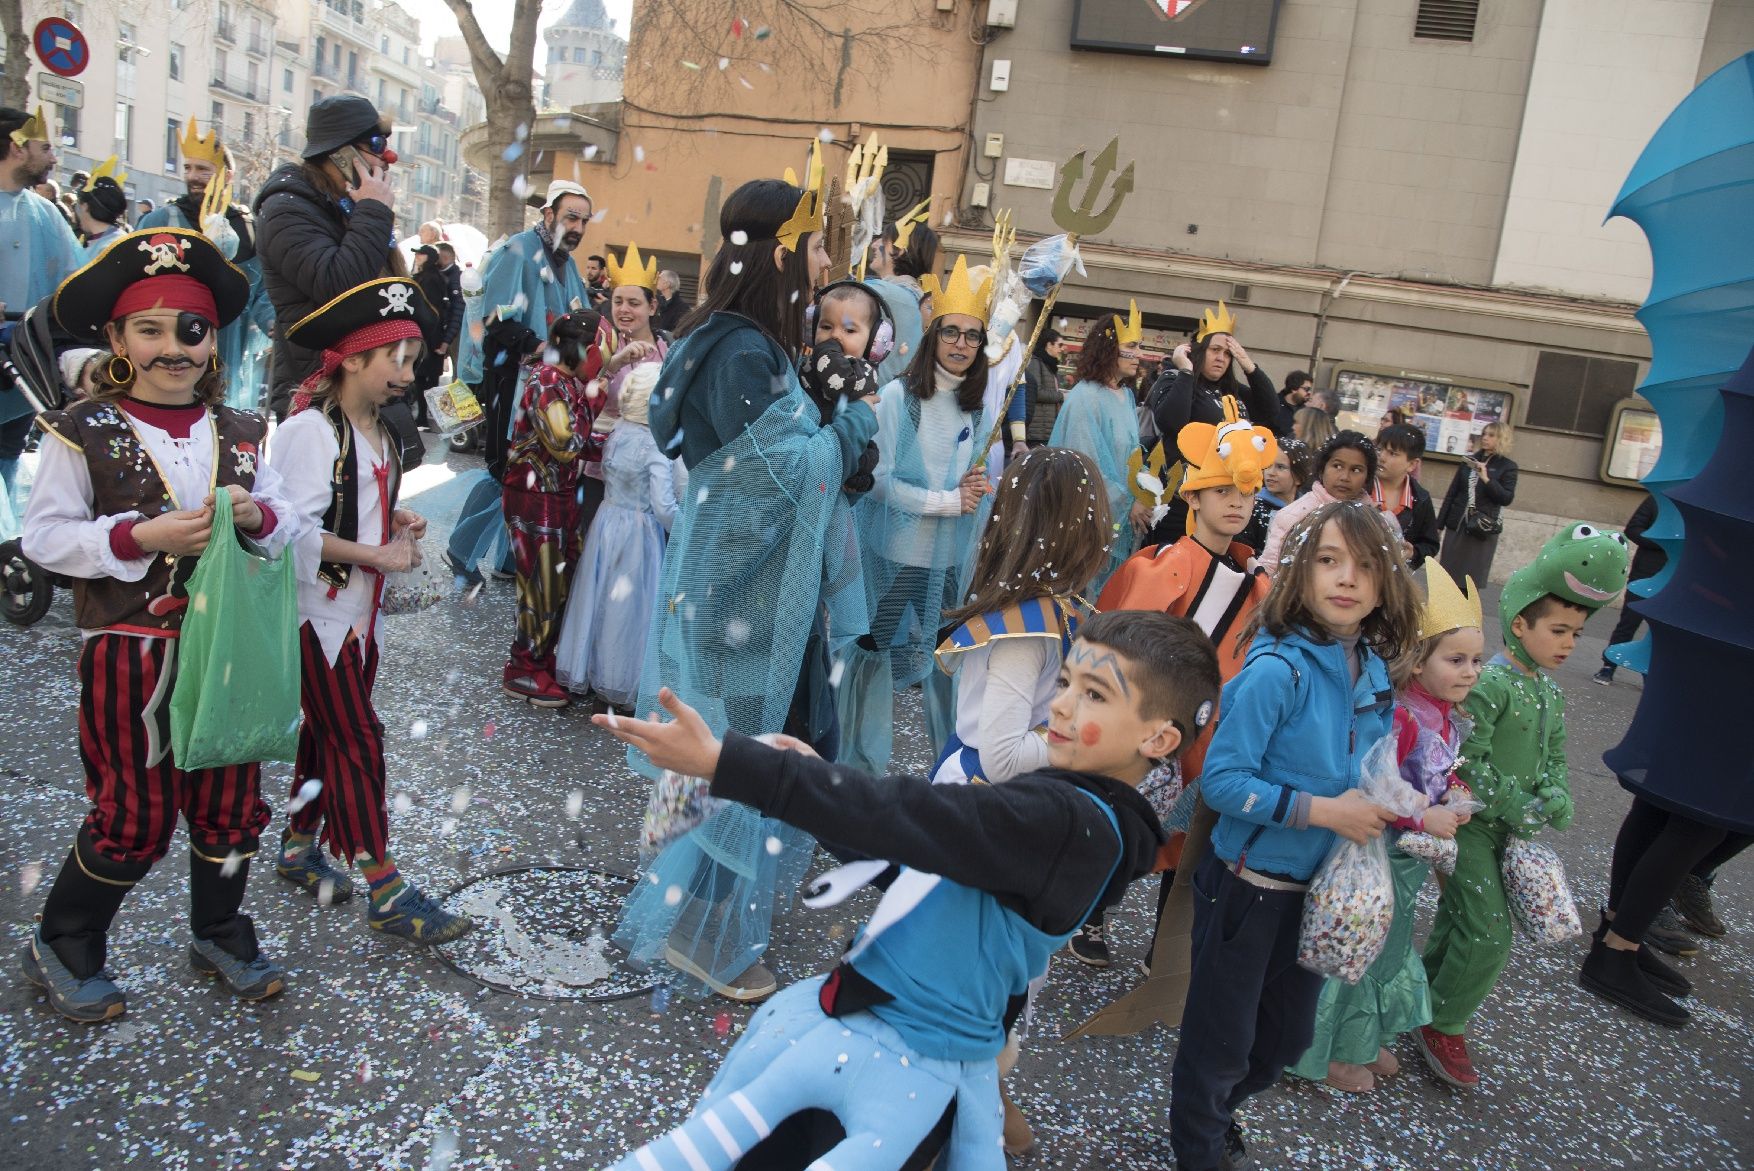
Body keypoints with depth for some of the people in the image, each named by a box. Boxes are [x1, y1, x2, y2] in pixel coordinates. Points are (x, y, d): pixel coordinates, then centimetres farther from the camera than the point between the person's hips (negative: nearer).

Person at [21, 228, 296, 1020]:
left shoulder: (240, 432, 4)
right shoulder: (82, 433, -8)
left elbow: (288, 525, 7)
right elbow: (44, 538, -10)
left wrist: (254, 514, -15)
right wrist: (143, 536, -22)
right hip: (129, 654, -4)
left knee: (230, 803, 14)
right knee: (134, 820, 7)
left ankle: (219, 934, 37)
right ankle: (61, 948, 33)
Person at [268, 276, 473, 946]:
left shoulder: (374, 431, 11)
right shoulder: (313, 429, -16)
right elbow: (298, 528, -24)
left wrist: (394, 520, 3)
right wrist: (376, 555, -20)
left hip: (359, 612, 8)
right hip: (318, 611, -8)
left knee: (329, 736, 16)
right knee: (357, 741, -6)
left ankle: (299, 850, 33)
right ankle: (387, 895, 0)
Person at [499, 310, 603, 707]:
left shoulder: (569, 380, 6)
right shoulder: (546, 383, -21)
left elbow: (581, 444, 12)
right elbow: (566, 446, -28)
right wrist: (590, 392, -21)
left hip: (561, 495, 9)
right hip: (537, 500, -9)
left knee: (562, 581, 17)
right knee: (542, 584, 3)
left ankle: (546, 657, 33)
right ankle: (524, 671, 19)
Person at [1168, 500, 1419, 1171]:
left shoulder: (1375, 671, -2)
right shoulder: (1278, 669, -23)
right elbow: (1220, 780, -24)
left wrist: (1382, 808, -7)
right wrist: (1322, 811, -25)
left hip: (1322, 888, 7)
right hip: (1248, 885, -7)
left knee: (1287, 1038, 23)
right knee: (1222, 1040, 11)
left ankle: (1217, 1110, 51)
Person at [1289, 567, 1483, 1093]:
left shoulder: (1449, 717, 1)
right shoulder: (1401, 718, -29)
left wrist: (1456, 794, -2)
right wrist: (1423, 820, -25)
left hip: (1413, 856, 10)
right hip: (1380, 852, -9)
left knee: (1391, 947, 24)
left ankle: (1366, 1038, 45)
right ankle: (1330, 1053, 25)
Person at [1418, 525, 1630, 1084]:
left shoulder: (1550, 691, 8)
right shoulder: (1489, 685, -20)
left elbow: (1554, 758, 13)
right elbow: (1468, 764, -22)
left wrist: (1556, 800, -6)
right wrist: (1518, 810, -18)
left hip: (1511, 829, 8)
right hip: (1473, 824, -8)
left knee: (1459, 917, 18)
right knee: (1489, 932, -6)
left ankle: (1427, 993, 34)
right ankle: (1443, 1026, 11)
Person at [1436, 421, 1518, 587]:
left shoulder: (1507, 467, 1)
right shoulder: (1469, 461, 11)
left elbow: (1507, 498, -10)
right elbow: (1451, 493, 13)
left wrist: (1486, 479, -22)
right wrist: (1439, 524, 10)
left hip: (1483, 529, -3)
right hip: (1456, 525, 4)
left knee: (1472, 578, -1)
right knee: (1448, 573, 3)